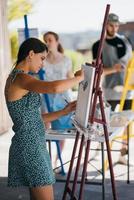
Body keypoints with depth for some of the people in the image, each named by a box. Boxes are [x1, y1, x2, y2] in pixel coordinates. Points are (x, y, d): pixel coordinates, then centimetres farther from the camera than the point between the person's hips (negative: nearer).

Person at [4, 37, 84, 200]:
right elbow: (55, 88, -35)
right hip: (30, 147, -10)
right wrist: (78, 78, -17)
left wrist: (64, 111, 12)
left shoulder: (16, 79, 15)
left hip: (32, 146, 10)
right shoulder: (21, 78, -16)